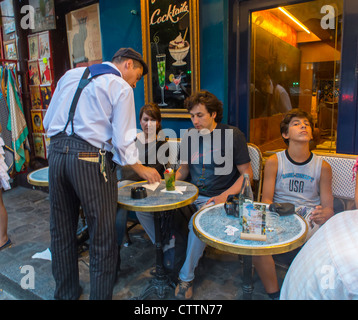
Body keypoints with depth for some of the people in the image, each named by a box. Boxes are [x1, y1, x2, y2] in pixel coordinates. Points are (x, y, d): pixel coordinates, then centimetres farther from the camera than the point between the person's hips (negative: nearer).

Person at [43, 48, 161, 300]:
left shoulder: (71, 75, 18)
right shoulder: (121, 87, -1)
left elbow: (48, 122, 17)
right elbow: (123, 140, -5)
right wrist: (141, 169, 8)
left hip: (57, 154, 7)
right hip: (89, 159, -7)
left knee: (61, 231, 18)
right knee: (103, 236, 4)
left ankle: (65, 293, 36)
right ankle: (100, 295, 15)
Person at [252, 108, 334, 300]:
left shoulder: (323, 167, 8)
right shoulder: (274, 162, 5)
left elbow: (328, 207, 7)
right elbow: (266, 201, 2)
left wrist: (324, 215, -17)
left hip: (310, 219, 1)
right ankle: (274, 293, -8)